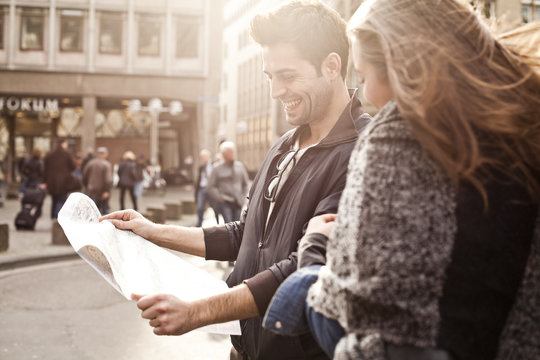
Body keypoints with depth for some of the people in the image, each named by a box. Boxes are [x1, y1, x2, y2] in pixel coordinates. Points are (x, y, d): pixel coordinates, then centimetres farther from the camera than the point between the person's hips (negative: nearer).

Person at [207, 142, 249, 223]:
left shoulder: (240, 166, 9)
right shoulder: (217, 169, -1)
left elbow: (245, 183, 18)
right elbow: (211, 187, -1)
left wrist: (243, 197, 10)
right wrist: (219, 198, -7)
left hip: (238, 203, 4)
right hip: (224, 203, -4)